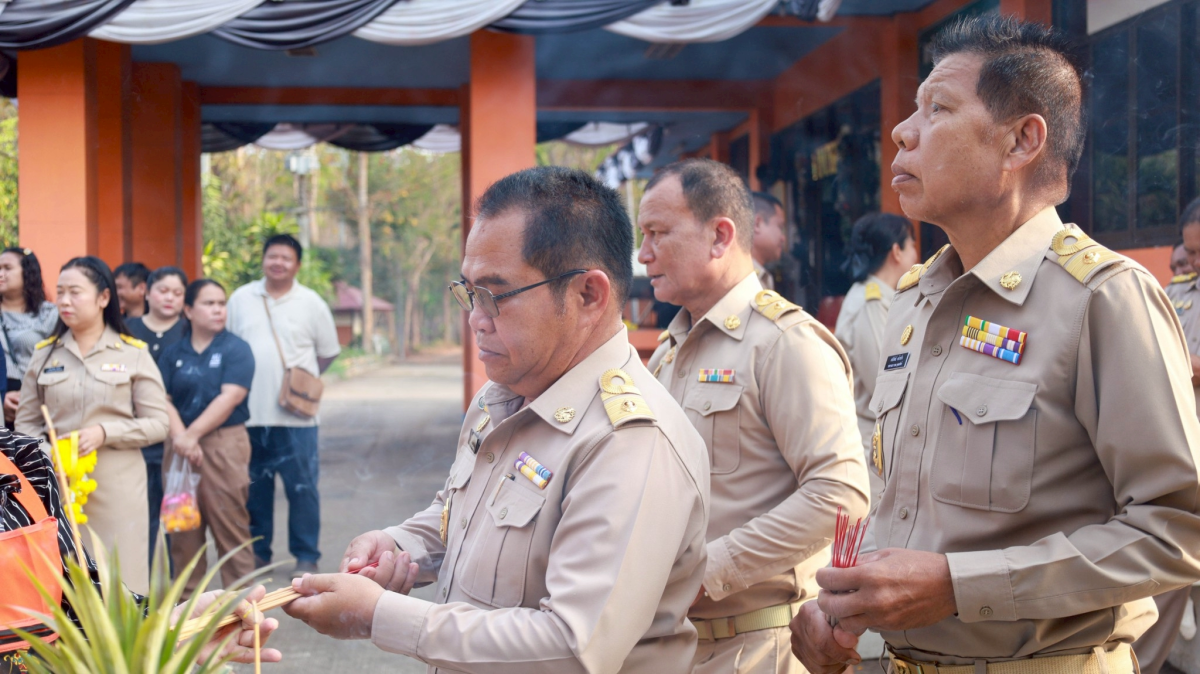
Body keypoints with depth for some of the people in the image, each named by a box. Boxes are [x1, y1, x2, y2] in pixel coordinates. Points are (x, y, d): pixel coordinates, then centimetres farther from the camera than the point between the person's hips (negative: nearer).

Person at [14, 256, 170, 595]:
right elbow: (26, 423, 10)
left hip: (117, 487, -2)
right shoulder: (44, 354, 8)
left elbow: (158, 423, -1)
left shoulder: (134, 353, 1)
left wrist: (105, 433, -15)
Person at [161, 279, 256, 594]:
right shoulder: (174, 353, 11)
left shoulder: (236, 349, 0)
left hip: (225, 444, -4)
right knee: (183, 529, 9)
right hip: (181, 447, 4)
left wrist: (193, 434, -12)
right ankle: (185, 596, 19)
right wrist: (180, 435, -14)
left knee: (229, 526, -4)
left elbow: (230, 397, -10)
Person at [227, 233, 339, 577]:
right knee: (255, 486, 11)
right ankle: (257, 550, 24)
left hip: (295, 415, -2)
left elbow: (328, 352, 9)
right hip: (249, 411, 2)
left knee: (302, 486, -2)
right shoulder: (241, 298, 7)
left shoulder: (311, 303, 3)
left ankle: (306, 556, 8)